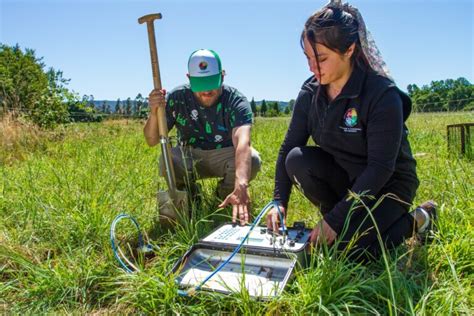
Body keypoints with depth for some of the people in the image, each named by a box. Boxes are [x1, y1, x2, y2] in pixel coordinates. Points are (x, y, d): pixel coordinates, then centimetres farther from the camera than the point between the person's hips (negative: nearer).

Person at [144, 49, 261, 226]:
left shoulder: (236, 102, -23)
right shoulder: (177, 98, -15)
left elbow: (242, 142, -42)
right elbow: (152, 141, -15)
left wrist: (241, 186, -59)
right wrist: (154, 112, -37)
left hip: (225, 156, -1)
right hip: (190, 157, 1)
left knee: (252, 159, -32)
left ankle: (226, 193, 2)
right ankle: (189, 194, 4)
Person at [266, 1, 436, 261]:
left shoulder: (382, 94, -25)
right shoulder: (310, 93, -9)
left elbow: (380, 168, -27)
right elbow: (288, 147, -8)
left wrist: (335, 219, -28)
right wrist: (279, 202, -18)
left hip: (388, 184, -5)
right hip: (344, 175, 5)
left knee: (351, 249, -24)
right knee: (297, 160, -23)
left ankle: (415, 220, 5)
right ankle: (349, 220, -1)